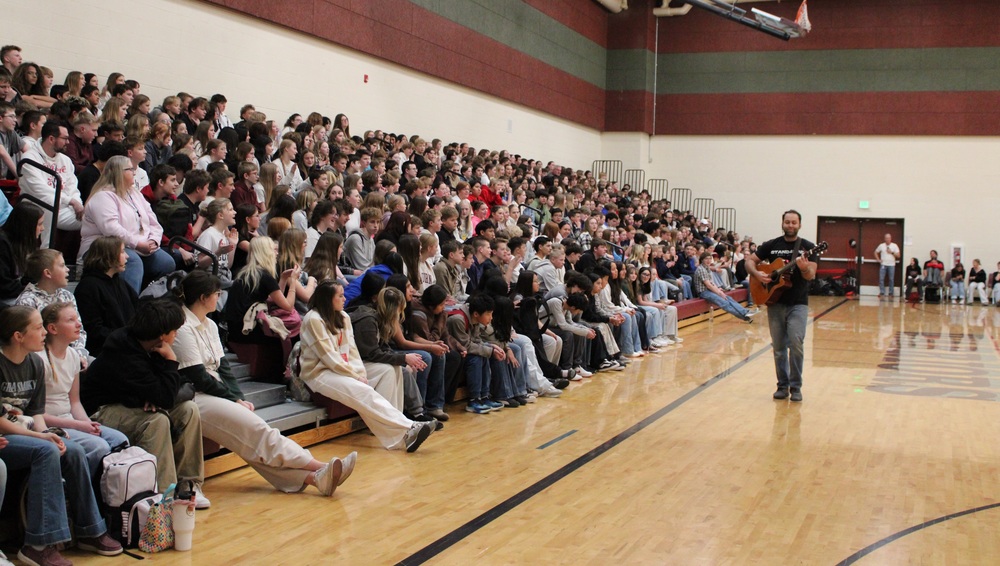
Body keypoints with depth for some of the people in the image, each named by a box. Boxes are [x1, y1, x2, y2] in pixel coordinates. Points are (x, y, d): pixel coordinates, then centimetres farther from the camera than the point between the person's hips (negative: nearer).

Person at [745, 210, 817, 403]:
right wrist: (757, 273, -9)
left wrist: (805, 268, -31)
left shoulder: (807, 247, 0)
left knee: (796, 342, -15)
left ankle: (796, 387, -3)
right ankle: (783, 385, 19)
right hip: (775, 302, 3)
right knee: (779, 347, 7)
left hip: (798, 303, -3)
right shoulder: (771, 245, 7)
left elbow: (811, 275, -8)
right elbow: (750, 260, 11)